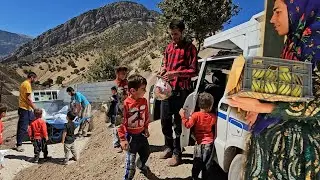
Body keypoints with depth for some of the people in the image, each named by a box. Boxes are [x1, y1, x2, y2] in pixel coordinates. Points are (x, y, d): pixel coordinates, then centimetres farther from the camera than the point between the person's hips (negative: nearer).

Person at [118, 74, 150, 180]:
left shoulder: (144, 101, -5)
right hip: (131, 135, -6)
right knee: (131, 159, 5)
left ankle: (141, 165, 58)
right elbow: (121, 122, -20)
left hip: (141, 133, 7)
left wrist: (146, 128, 15)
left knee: (146, 153, 26)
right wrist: (123, 139, -20)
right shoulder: (126, 104, -24)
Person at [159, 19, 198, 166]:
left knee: (178, 122, -1)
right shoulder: (169, 47, 15)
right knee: (165, 120, 12)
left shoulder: (189, 47, -4)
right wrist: (163, 72, 3)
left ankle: (177, 153, 13)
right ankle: (169, 147, 30)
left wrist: (175, 73, -21)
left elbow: (194, 71, -10)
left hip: (181, 90, -6)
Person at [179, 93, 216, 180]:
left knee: (197, 163, 15)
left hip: (199, 143, -1)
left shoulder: (196, 115, -16)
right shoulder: (213, 117, -7)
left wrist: (183, 116, -11)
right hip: (209, 143, 1)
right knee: (208, 163, 13)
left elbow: (188, 125, -19)